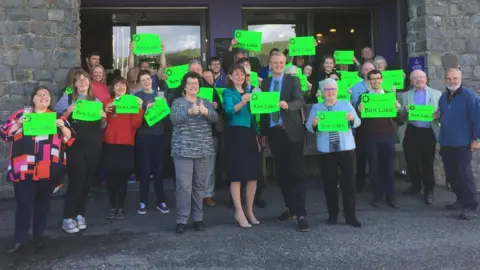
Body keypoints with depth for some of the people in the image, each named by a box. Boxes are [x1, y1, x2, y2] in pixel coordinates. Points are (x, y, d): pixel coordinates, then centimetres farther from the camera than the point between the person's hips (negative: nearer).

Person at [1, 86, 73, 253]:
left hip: (48, 169, 2)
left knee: (43, 201, 12)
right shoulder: (21, 114, 9)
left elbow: (69, 138, 7)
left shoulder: (57, 116, 11)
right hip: (24, 169, -1)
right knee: (24, 203, -4)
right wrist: (19, 123, -12)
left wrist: (62, 126, -12)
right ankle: (20, 239, 4)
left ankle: (39, 235, 23)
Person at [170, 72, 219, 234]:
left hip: (203, 150, 3)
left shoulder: (206, 102, 14)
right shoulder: (178, 102, 6)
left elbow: (215, 118, -3)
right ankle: (182, 220, 0)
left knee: (199, 186, 8)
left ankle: (198, 218, 17)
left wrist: (205, 112, -24)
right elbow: (174, 118, -12)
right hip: (183, 150, -3)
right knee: (184, 185, -8)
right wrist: (190, 112, -29)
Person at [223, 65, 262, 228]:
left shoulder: (248, 92, 17)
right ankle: (239, 212, 4)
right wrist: (242, 102, -37)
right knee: (237, 175, -4)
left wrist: (257, 136, 14)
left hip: (250, 134, 6)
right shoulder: (228, 92, 0)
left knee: (253, 174, 6)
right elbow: (229, 110, -19)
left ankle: (250, 211, 17)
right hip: (235, 134, -6)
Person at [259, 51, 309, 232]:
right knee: (281, 172, 9)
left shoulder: (293, 80, 0)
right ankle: (290, 208, 21)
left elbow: (301, 101, -14)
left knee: (296, 172, -5)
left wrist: (287, 105, -34)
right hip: (274, 132, 4)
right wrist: (263, 132, 8)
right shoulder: (265, 83, 12)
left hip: (292, 131, -4)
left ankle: (301, 213, -4)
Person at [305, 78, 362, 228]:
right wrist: (314, 124, -22)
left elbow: (357, 123, 4)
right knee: (329, 183, 4)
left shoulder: (346, 104, 11)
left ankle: (350, 216, 5)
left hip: (346, 147, 0)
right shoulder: (316, 107, 9)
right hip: (326, 149, 0)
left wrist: (352, 118, -18)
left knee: (348, 182, -1)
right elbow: (308, 126, 1)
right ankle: (332, 214, 15)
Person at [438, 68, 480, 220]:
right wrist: (437, 116, 2)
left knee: (464, 174, -6)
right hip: (446, 143, 7)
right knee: (451, 174, 11)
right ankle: (462, 200, 26)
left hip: (463, 143, -7)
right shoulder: (443, 97, 12)